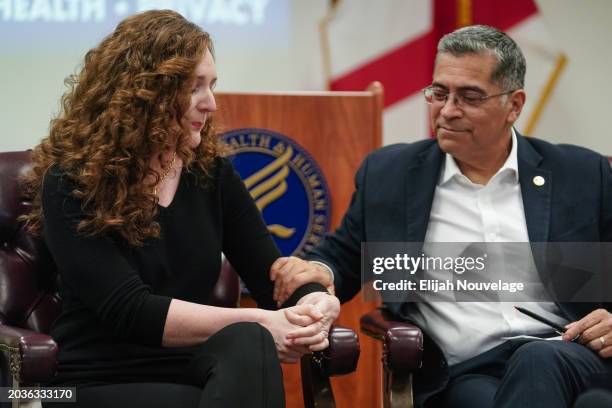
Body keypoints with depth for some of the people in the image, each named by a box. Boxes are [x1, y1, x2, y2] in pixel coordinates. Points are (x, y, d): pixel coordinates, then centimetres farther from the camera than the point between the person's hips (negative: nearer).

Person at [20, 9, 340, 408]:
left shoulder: (212, 173, 9)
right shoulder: (71, 184, -6)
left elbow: (274, 280, 7)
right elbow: (129, 310, -17)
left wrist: (315, 307, -18)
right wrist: (258, 323, -24)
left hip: (192, 372, 5)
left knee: (248, 346, -31)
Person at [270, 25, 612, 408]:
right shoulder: (388, 174, 13)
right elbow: (344, 258, 20)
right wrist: (319, 272, -3)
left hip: (567, 359, 1)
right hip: (463, 373, -1)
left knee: (537, 361, -35)